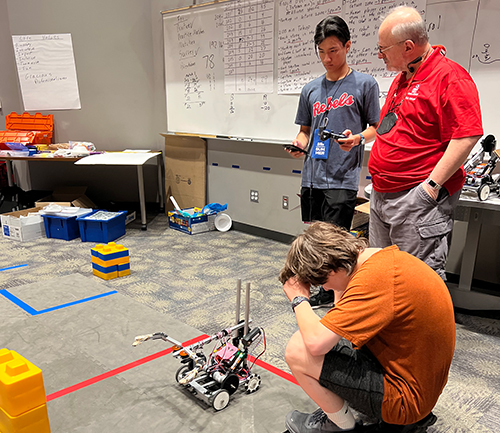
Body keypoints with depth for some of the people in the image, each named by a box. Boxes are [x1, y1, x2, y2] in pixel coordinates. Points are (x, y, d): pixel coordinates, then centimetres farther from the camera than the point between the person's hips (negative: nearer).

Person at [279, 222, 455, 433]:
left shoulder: (374, 278, -28)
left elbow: (315, 342, -28)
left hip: (405, 397, -10)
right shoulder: (390, 255, 1)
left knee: (297, 350, -15)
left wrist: (299, 298, -12)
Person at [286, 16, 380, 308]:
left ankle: (331, 294, 12)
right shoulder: (311, 89, 14)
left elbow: (377, 127, 4)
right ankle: (323, 289, 27)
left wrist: (357, 138, -17)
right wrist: (299, 144, -2)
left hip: (343, 177, -5)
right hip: (312, 176, 5)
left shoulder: (364, 84, 1)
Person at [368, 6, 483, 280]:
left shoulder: (450, 77, -12)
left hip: (418, 199, -9)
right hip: (381, 196, 10)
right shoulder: (402, 78, 18)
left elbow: (466, 137, -20)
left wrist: (432, 185, -22)